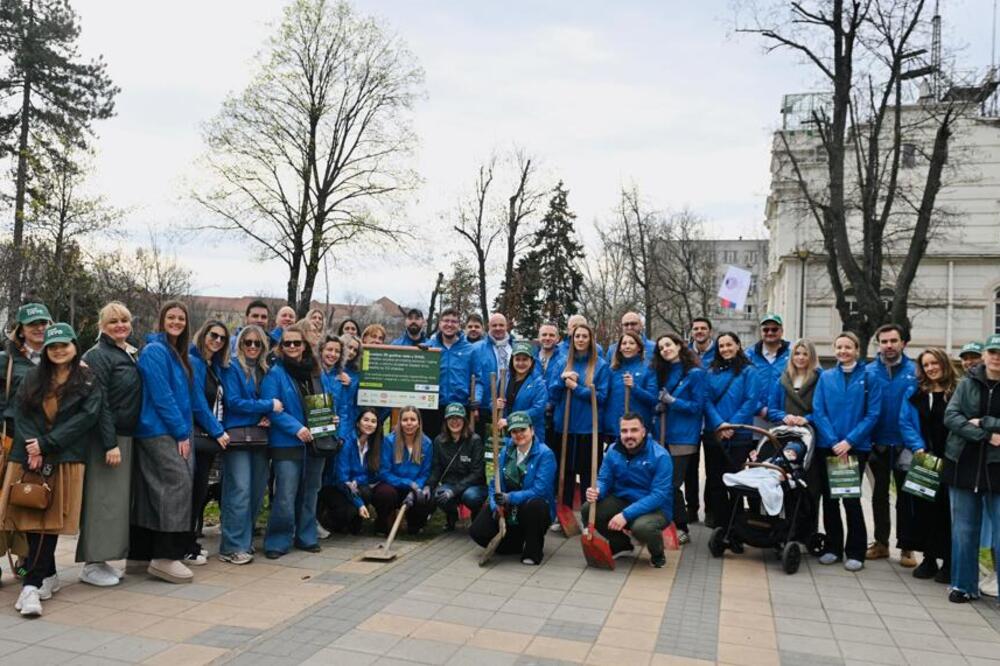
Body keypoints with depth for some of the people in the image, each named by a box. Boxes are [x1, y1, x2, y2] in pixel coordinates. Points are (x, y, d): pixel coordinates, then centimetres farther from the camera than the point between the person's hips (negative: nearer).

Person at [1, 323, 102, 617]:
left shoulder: (88, 381, 4)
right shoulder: (33, 378, 15)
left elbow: (86, 417, -7)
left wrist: (46, 443, -13)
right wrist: (31, 446, -10)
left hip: (64, 459, -4)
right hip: (28, 457, 4)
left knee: (48, 520, -9)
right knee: (31, 518, 2)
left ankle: (31, 585, -10)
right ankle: (48, 576, 17)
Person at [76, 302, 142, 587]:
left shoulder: (132, 355, 14)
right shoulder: (97, 356, -10)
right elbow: (99, 404, -16)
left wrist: (122, 442, 13)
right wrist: (110, 444, -20)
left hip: (126, 437, 8)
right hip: (106, 439, -8)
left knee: (116, 499, 11)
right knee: (102, 500, -4)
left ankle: (101, 560, 20)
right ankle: (91, 565, 5)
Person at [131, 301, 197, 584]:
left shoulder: (178, 354, 18)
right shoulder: (155, 351, -9)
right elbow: (161, 395, -15)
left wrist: (185, 431, 11)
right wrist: (181, 432, -14)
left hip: (176, 432, 9)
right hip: (160, 431, -9)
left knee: (155, 489, 11)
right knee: (178, 483, -15)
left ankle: (142, 551, 18)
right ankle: (165, 556, -12)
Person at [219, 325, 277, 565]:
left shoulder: (264, 370, 15)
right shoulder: (232, 367, -3)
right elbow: (234, 402, -11)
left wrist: (267, 417, -4)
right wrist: (269, 405, -10)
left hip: (259, 436, 6)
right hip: (238, 435, -6)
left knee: (257, 491, 7)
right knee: (239, 491, -9)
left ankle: (246, 540, 19)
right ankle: (232, 547, -3)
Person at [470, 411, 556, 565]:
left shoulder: (545, 454, -16)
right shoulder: (506, 451, 1)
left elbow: (539, 490, -25)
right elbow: (495, 483, 1)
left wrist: (509, 498, -31)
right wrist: (496, 506, -18)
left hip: (534, 509, -5)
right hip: (508, 512, 5)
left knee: (534, 505, -39)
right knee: (477, 531, -13)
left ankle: (534, 550, -10)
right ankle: (519, 543, 13)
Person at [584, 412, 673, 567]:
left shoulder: (660, 456, -21)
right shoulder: (613, 451, -5)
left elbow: (659, 495, -26)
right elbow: (604, 480, 2)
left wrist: (626, 515, -33)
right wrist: (596, 492, -25)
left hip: (656, 509, -5)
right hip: (623, 501, 5)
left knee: (641, 527, -38)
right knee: (589, 509, -16)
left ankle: (657, 554, 1)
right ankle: (621, 545, 12)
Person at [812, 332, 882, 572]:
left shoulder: (869, 377, -1)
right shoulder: (826, 377, 6)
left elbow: (872, 414, -6)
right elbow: (818, 412, 0)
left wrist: (849, 441, -14)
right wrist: (834, 442, -11)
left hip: (856, 447, -2)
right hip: (828, 446, 3)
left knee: (851, 498, -1)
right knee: (829, 497, 7)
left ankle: (855, 552, 12)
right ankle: (832, 547, 20)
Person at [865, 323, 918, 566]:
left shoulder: (914, 371, -4)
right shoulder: (868, 371, -1)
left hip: (904, 444, -2)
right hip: (877, 444, 2)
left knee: (905, 497, 8)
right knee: (879, 495, 13)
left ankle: (906, 547, 18)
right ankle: (881, 542, 25)